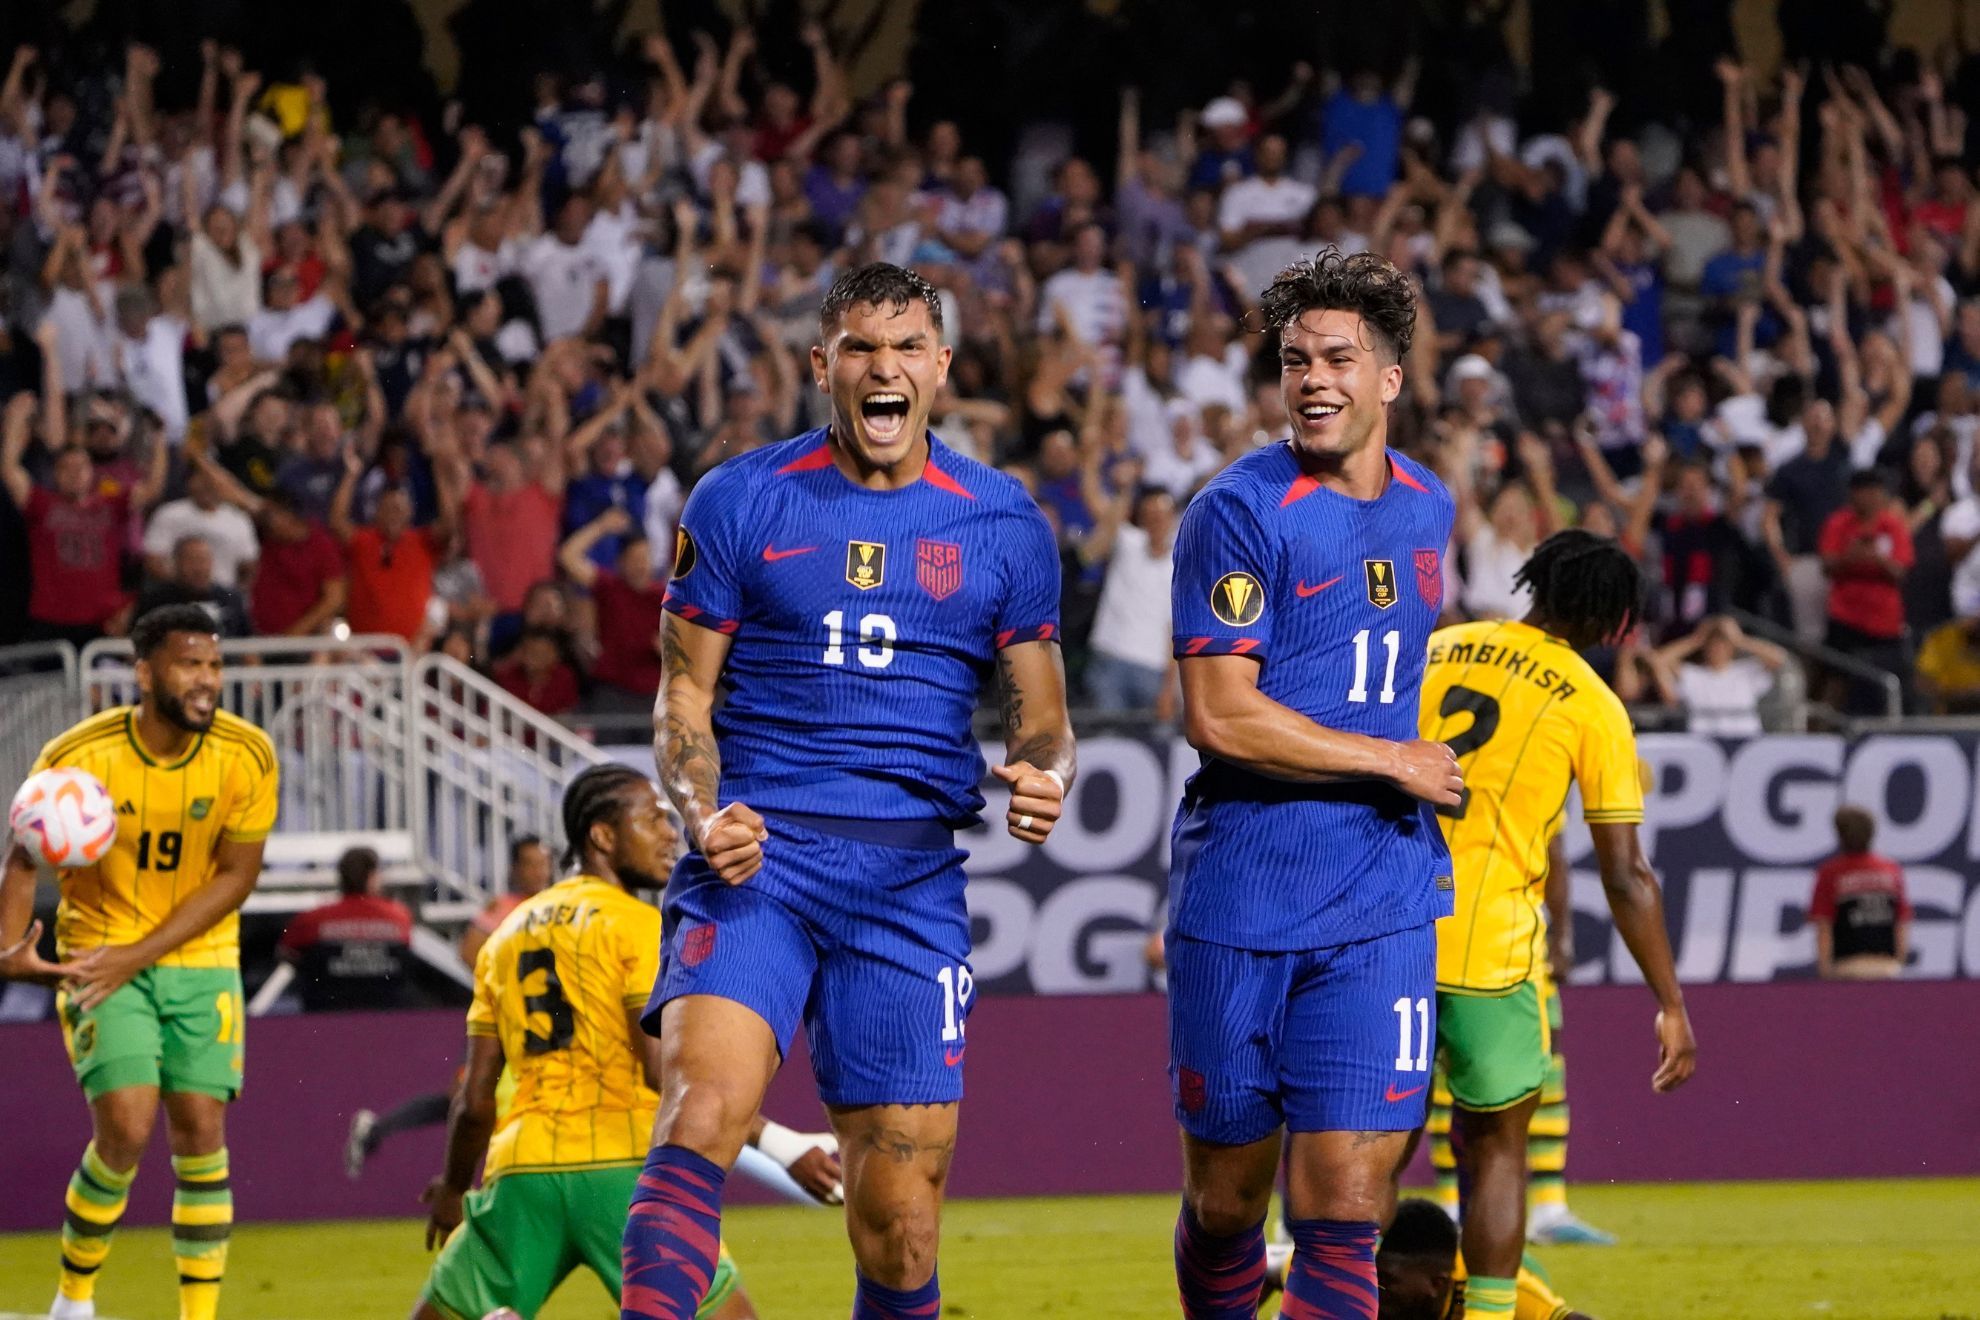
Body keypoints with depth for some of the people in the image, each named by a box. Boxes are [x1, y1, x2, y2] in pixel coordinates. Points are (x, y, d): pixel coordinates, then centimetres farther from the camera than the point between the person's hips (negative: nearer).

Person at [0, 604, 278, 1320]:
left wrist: (138, 955, -15)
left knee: (200, 1132, -4)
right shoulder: (76, 758, -17)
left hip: (202, 959, 2)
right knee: (126, 1128, -14)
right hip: (100, 956, -2)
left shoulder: (248, 757, -13)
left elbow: (236, 875, -8)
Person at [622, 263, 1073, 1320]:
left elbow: (1039, 712, 15)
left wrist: (1045, 774, -9)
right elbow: (684, 697, 7)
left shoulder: (1003, 523, 9)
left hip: (912, 876, 2)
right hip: (759, 853, -2)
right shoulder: (739, 503, 4)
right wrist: (704, 816, -13)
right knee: (703, 1112, -25)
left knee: (901, 1213, 1)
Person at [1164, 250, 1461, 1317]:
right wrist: (1394, 762, -9)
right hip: (1239, 896, -3)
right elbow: (1219, 718, -14)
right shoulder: (1239, 512, -8)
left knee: (1346, 1204, -7)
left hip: (1380, 905, 3)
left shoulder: (1427, 508, 11)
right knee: (1227, 1191, 6)